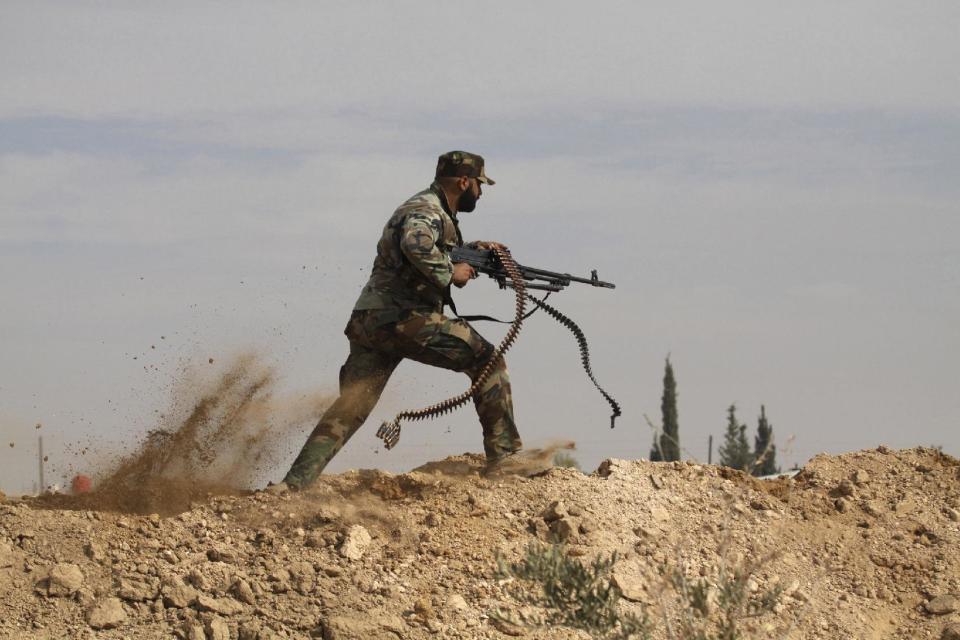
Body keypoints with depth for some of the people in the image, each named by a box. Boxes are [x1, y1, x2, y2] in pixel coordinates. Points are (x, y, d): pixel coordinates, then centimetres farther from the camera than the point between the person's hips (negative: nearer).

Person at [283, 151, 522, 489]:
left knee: (350, 409, 3)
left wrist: (474, 249, 28)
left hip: (369, 321, 10)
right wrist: (450, 273, -16)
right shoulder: (427, 210, -8)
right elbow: (416, 244, -30)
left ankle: (293, 483, -7)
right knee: (487, 360, 0)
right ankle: (505, 454, 0)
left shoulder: (437, 212, 24)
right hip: (402, 318, -10)